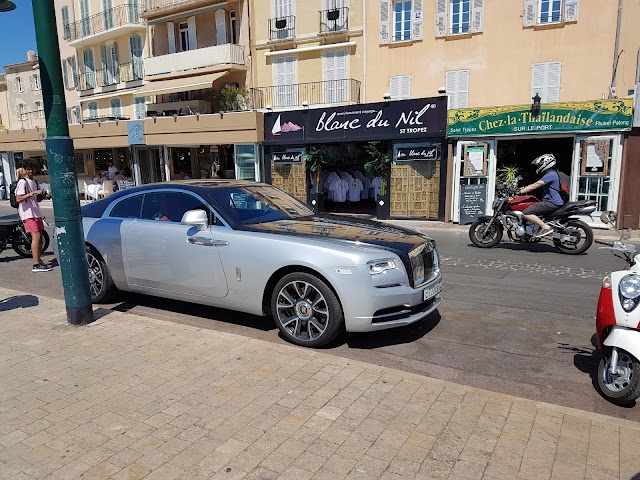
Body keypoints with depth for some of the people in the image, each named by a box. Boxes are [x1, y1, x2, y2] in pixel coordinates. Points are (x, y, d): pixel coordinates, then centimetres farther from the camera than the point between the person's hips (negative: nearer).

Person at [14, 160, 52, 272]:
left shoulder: (34, 182, 18)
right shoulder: (22, 182, -9)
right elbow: (18, 199, -19)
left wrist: (40, 194, 7)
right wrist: (32, 193, -25)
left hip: (36, 213, 9)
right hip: (27, 213, -9)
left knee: (38, 236, 10)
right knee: (36, 236, -16)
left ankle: (39, 260, 18)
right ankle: (36, 265, -17)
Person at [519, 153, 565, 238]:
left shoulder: (551, 175, -13)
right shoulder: (551, 174, 20)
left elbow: (534, 186, -18)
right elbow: (535, 185, 23)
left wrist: (519, 192, -17)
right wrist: (523, 188, 16)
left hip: (552, 203, -11)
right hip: (553, 202, 11)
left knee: (526, 213, -21)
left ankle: (546, 227, -21)